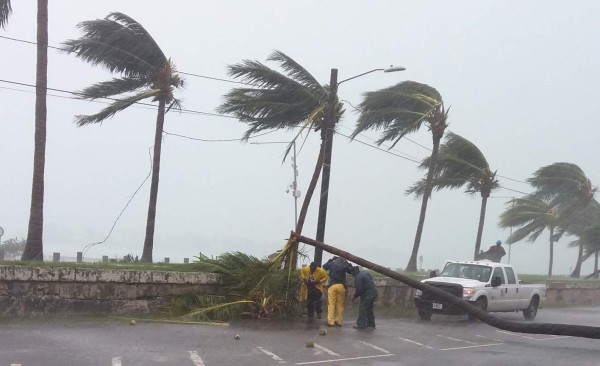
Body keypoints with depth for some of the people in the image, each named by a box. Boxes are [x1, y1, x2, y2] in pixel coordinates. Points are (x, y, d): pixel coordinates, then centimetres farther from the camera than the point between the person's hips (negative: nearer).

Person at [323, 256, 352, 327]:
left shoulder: (332, 264, 10)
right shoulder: (344, 265, 7)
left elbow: (324, 266, 26)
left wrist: (330, 260, 33)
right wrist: (347, 263, 21)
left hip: (332, 286, 0)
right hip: (341, 286, 0)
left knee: (331, 304, -2)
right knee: (340, 305, 7)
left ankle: (330, 322, -8)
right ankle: (339, 322, 7)